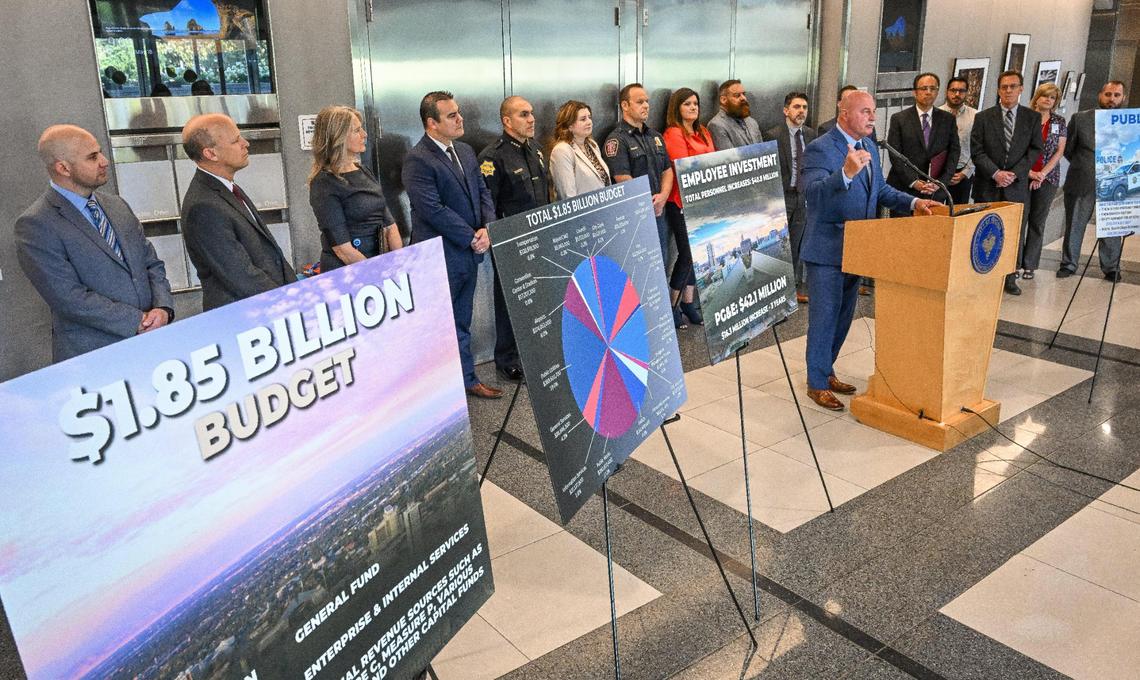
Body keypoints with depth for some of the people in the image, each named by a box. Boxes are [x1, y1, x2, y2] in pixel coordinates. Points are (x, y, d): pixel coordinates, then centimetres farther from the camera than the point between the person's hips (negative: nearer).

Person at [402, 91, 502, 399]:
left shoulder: (466, 152, 12)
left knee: (462, 323, 18)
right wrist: (472, 238, -16)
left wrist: (486, 227, -6)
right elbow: (434, 210, -21)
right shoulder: (418, 160, -15)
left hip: (468, 255, 8)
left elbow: (483, 192, 13)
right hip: (439, 258, -8)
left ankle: (467, 379, 30)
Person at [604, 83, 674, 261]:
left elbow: (667, 170, 16)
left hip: (659, 212, 7)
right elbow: (623, 179, -16)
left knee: (662, 263, 12)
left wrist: (663, 196, -3)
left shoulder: (655, 136, 15)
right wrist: (649, 204, -11)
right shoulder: (617, 140, -9)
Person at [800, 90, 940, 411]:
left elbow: (880, 188, 19)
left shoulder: (869, 146, 9)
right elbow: (813, 192, -32)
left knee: (843, 316, 18)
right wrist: (846, 173, -48)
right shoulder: (819, 149, -17)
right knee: (824, 318, 0)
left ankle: (826, 371, 34)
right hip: (827, 250, -8)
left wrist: (913, 202, 3)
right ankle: (817, 384, 14)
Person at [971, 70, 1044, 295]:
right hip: (988, 186, -1)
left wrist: (1015, 173, -10)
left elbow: (1035, 150, 3)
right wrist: (996, 173, -13)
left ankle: (1010, 278, 13)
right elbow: (977, 151, -2)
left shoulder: (1032, 117, 7)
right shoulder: (983, 117, 3)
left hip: (1017, 186, 1)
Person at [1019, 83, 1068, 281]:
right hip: (1022, 176, -2)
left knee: (1037, 222, 5)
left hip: (1048, 178, 2)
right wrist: (1028, 172, -12)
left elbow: (1059, 151, 3)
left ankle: (1029, 265, 10)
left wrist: (1043, 173, -9)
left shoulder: (1059, 122, 9)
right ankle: (1015, 262, 2)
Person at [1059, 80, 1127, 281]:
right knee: (1074, 225, 8)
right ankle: (1068, 264, 20)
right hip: (1081, 182, 0)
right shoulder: (1080, 118, 2)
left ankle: (1111, 268, 15)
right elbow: (1067, 149, 9)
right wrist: (1082, 166, 11)